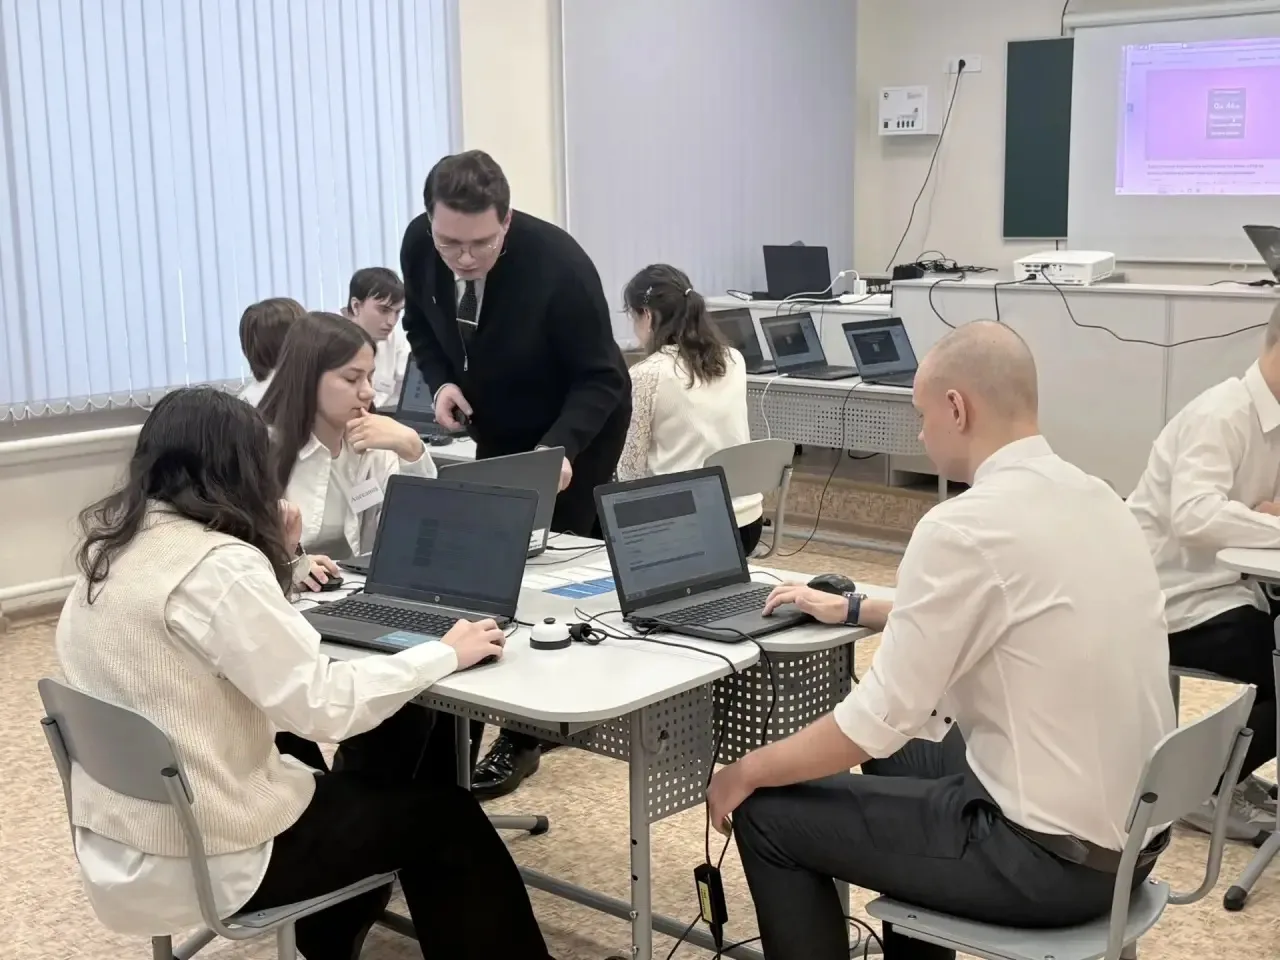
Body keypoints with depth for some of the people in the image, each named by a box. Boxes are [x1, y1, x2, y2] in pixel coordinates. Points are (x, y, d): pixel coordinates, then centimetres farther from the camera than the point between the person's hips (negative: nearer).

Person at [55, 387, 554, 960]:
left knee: (365, 789, 30)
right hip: (203, 858, -9)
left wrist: (271, 557, 10)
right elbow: (325, 705, -23)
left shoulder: (109, 549, 4)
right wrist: (445, 654, -11)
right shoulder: (216, 565, -23)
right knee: (445, 817, 9)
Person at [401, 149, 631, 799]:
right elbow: (420, 324, 2)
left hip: (577, 430, -5)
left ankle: (524, 733, 3)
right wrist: (441, 381, -18)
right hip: (497, 429, 6)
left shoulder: (558, 265, -34)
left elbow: (600, 377, -26)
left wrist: (561, 448, -42)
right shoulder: (419, 245, -18)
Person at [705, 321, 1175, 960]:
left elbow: (877, 719, -18)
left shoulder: (966, 526, -21)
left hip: (1049, 854, -9)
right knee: (904, 754, 31)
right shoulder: (1094, 497, 5)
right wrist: (853, 609, 29)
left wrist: (748, 772, -2)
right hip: (1132, 830, 9)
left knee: (769, 814, 4)